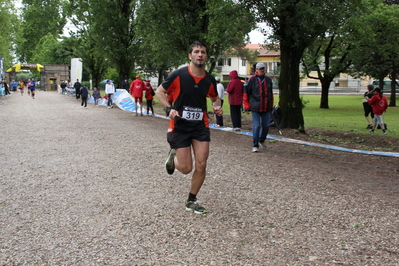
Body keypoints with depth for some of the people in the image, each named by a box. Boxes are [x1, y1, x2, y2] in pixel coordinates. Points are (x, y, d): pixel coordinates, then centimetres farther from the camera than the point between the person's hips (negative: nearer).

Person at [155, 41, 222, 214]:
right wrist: (169, 109, -18)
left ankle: (191, 201, 18)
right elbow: (160, 92, -2)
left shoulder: (210, 80, 1)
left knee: (201, 165, -3)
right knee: (186, 168, -3)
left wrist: (217, 106, -3)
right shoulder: (178, 75, -11)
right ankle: (173, 156, 35)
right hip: (180, 126, -3)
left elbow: (214, 98, 20)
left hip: (201, 126, 3)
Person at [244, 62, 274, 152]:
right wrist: (247, 107, -3)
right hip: (255, 108, -4)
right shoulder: (252, 79, -2)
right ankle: (255, 146, 4)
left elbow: (271, 94, 19)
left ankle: (261, 140, 32)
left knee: (266, 126, 7)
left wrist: (271, 106, 17)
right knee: (256, 126, -5)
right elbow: (246, 93, 0)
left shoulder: (268, 80, 11)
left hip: (266, 108, 4)